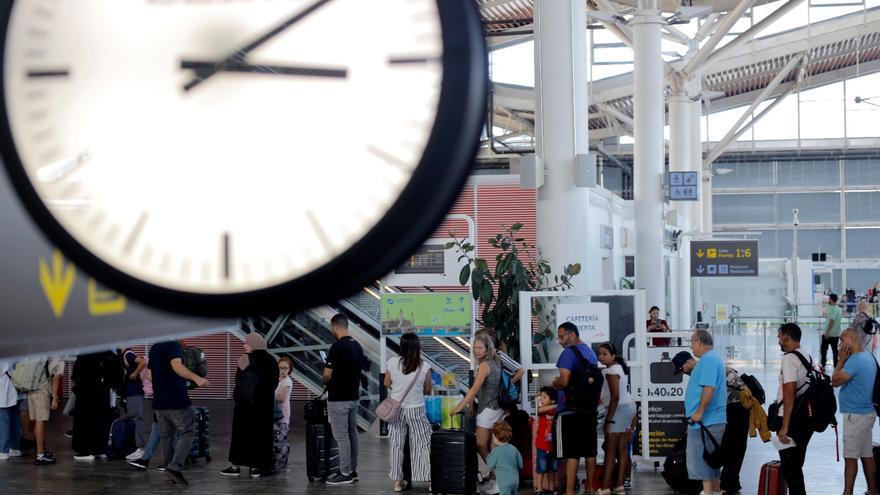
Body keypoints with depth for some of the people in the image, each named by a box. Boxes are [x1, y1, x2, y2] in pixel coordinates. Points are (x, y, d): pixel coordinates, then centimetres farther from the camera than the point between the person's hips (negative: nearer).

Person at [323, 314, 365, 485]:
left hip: (338, 399, -9)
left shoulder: (337, 346, -18)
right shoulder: (357, 346, 8)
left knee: (341, 436, -4)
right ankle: (352, 471, 17)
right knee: (352, 433, 12)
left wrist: (325, 383, 4)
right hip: (353, 396, 9)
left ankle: (345, 474, -2)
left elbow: (328, 375, -17)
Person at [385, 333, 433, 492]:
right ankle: (426, 479, 10)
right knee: (421, 445, 8)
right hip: (416, 411, -2)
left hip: (396, 409, 2)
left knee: (397, 445, 10)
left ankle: (397, 481, 15)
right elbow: (427, 390, -1)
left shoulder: (393, 363, -11)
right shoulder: (424, 367, -14)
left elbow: (387, 383, 4)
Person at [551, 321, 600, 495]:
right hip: (589, 409, 8)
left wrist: (554, 383, -1)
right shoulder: (591, 353, 14)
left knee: (572, 453, -8)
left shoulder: (569, 352, -12)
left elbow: (564, 381, -19)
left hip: (570, 409, -8)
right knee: (590, 451, 12)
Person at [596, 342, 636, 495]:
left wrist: (608, 420, -21)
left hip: (619, 408, -10)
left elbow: (615, 397, -21)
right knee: (621, 448, 9)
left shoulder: (611, 371, -14)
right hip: (628, 406, 10)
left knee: (610, 449, -10)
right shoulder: (619, 367, 16)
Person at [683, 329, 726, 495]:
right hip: (714, 420, 11)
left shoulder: (708, 360, -17)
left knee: (701, 459, -8)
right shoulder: (714, 357, 18)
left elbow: (709, 388, -26)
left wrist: (699, 412, -23)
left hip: (705, 420, -11)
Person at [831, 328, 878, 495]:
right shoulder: (868, 356, 11)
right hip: (866, 412, 10)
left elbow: (835, 381, -16)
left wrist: (842, 359, -11)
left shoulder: (855, 360, -21)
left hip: (856, 416, -10)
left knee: (850, 456, -5)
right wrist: (845, 359, 7)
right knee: (867, 455, 13)